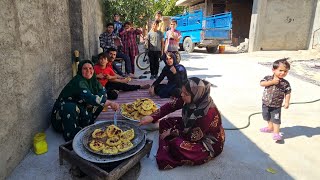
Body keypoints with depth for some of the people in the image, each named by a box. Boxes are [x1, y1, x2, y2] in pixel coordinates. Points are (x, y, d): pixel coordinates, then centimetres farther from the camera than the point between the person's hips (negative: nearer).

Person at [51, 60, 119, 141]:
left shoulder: (93, 80, -1)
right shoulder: (78, 82, -25)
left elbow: (103, 91, 2)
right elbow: (89, 98, -37)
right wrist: (110, 103, -41)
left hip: (80, 112, 7)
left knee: (100, 102, -4)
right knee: (70, 107, -39)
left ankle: (86, 125, 1)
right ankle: (71, 137, -25)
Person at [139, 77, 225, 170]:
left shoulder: (208, 112, -36)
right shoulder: (190, 99, -17)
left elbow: (193, 137, -26)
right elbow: (170, 106, -8)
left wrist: (172, 132, -16)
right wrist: (152, 117, -19)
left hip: (210, 144, -8)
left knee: (177, 144, -31)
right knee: (164, 123, 0)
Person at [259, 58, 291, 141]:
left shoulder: (285, 83, -10)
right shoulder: (268, 78, -8)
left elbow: (287, 93, -7)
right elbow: (261, 83, -22)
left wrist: (287, 102, -16)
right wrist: (272, 82, -28)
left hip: (276, 105, -3)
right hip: (266, 103, 3)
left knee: (276, 119, -1)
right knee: (267, 117, 23)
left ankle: (276, 133, 10)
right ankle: (270, 127, 46)